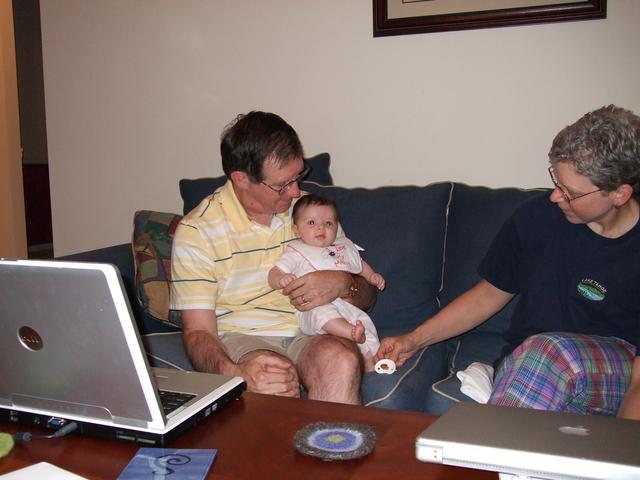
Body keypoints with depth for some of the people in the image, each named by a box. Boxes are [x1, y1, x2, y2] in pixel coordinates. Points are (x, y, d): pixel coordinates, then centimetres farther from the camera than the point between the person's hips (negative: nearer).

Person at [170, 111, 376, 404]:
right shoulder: (197, 231, -4)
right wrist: (233, 372, -30)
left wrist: (343, 284, -12)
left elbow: (366, 296, 14)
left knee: (341, 361, -32)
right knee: (275, 380, -37)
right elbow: (197, 331, -7)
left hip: (311, 334, 3)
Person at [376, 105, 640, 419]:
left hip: (615, 376, -1)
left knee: (550, 351, -36)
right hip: (522, 366, 2)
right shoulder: (536, 217, -1)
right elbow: (487, 295, 11)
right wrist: (414, 339, 6)